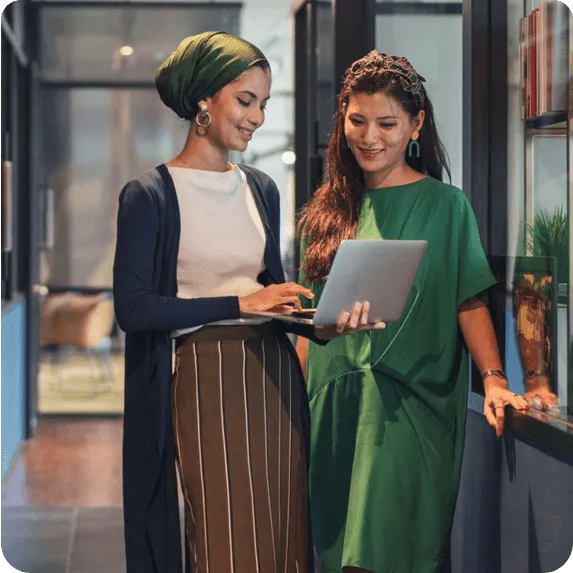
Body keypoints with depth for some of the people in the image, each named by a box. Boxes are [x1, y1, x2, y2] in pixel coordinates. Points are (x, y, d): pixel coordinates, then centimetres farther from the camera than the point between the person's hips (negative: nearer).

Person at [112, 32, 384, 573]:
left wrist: (321, 325, -5)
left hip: (274, 376, 6)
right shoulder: (150, 195, -6)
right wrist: (240, 304, -15)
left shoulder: (261, 189, 12)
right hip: (204, 384, -6)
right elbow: (133, 308, -13)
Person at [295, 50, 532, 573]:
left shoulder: (445, 206, 0)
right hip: (333, 409, 4)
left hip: (408, 411, -4)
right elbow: (311, 319, 14)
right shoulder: (325, 214, 11)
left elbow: (470, 301, -5)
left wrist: (494, 379, -20)